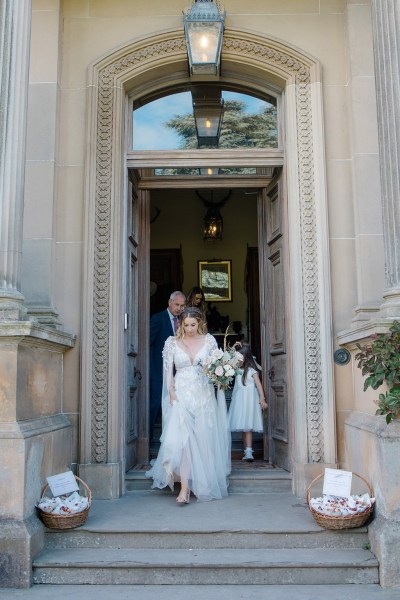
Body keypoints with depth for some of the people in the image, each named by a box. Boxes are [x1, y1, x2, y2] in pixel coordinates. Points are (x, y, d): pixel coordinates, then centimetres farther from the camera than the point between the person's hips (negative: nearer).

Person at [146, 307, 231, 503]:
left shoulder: (209, 340, 5)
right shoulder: (172, 342, 5)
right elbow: (168, 370, 4)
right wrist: (171, 392, -8)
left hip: (204, 397, 1)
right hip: (181, 396, -1)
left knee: (203, 441, 3)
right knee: (181, 438, -15)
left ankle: (204, 486, 20)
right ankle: (185, 488, -18)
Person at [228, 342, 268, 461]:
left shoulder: (251, 370, -5)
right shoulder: (237, 370, 12)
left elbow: (258, 384, -7)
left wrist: (262, 399, -13)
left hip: (249, 400, -6)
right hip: (239, 400, 6)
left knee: (247, 427, -11)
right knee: (243, 428, 5)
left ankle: (248, 451, -14)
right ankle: (247, 451, 9)